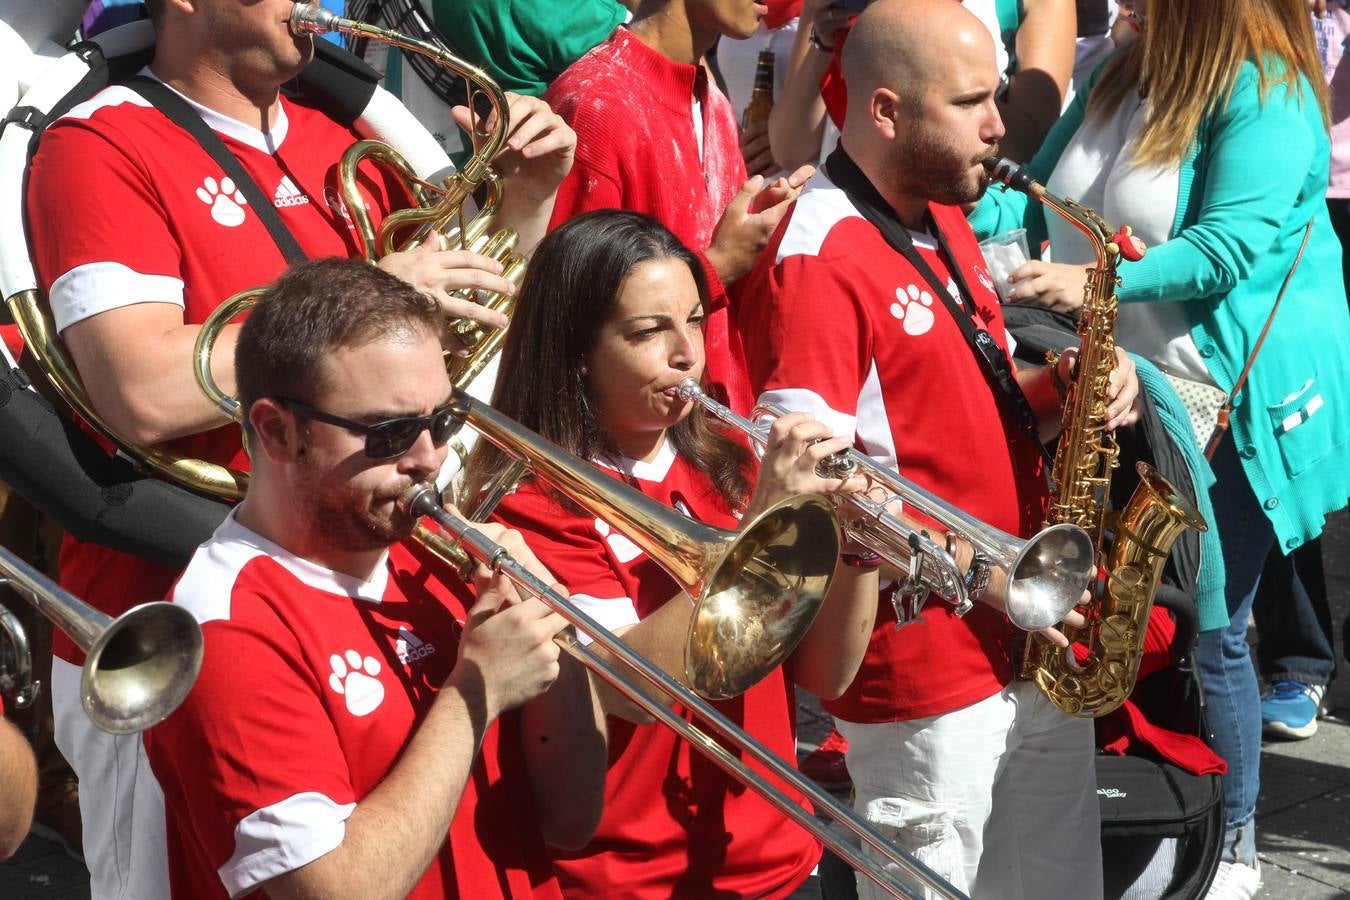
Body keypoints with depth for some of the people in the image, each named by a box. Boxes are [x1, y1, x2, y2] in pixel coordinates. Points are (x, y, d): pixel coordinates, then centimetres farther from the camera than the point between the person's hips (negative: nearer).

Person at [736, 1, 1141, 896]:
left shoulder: (945, 224, 11)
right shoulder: (816, 263, -18)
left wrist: (1065, 389, 0)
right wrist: (974, 569, -22)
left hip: (1036, 647, 9)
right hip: (922, 680, -9)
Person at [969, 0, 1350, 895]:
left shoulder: (1265, 95, -15)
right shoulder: (1120, 74, 8)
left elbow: (1226, 249, -25)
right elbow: (1044, 208, 10)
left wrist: (1095, 281, -36)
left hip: (1224, 408, -7)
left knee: (1208, 630, 1)